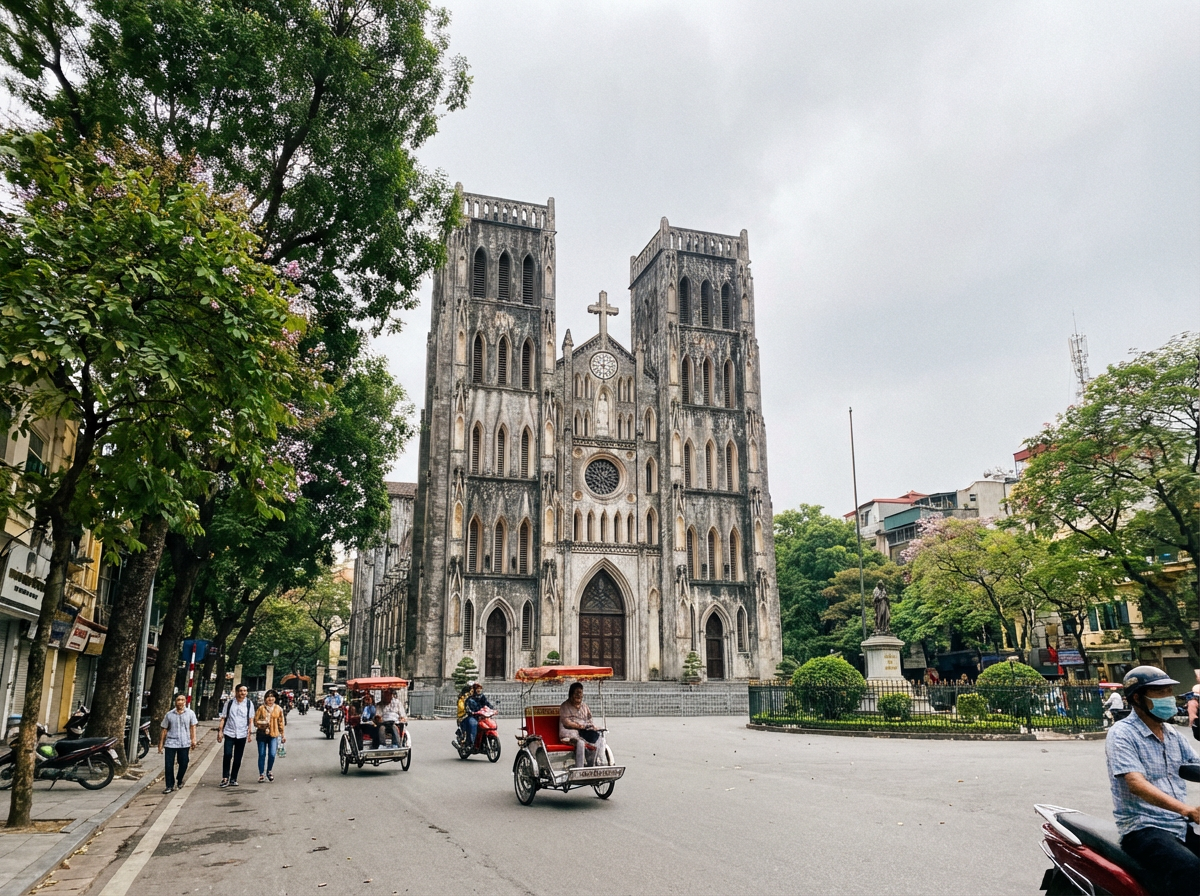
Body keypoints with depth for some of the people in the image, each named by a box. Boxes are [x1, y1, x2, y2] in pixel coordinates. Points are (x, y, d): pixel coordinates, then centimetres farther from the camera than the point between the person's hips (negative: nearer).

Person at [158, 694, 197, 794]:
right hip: (170, 743, 0)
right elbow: (164, 730, 8)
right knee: (169, 765, -2)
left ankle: (179, 781, 32)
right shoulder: (169, 715, 3)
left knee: (183, 764, 7)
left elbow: (192, 727, 1)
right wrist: (161, 743, 8)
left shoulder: (190, 713, 1)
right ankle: (170, 786, 10)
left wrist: (193, 739, -11)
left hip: (184, 743, 0)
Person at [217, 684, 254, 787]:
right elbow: (223, 718, 3)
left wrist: (249, 732, -2)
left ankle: (233, 779, 18)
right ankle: (225, 777, -3)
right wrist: (220, 731, -4)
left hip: (242, 735, 1)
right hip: (229, 733, -1)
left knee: (238, 758, 7)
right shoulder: (229, 703, 2)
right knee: (227, 754, -15)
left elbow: (250, 720, 6)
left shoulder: (249, 704, 4)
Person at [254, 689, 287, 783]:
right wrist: (263, 723, -17)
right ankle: (261, 774, 18)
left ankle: (269, 771, 17)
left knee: (272, 754, -8)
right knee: (262, 755, 4)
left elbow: (280, 722, 11)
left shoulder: (278, 709, 5)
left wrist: (282, 735, 13)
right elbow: (255, 721, 2)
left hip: (274, 735, 0)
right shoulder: (261, 708, 1)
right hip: (262, 734, 0)